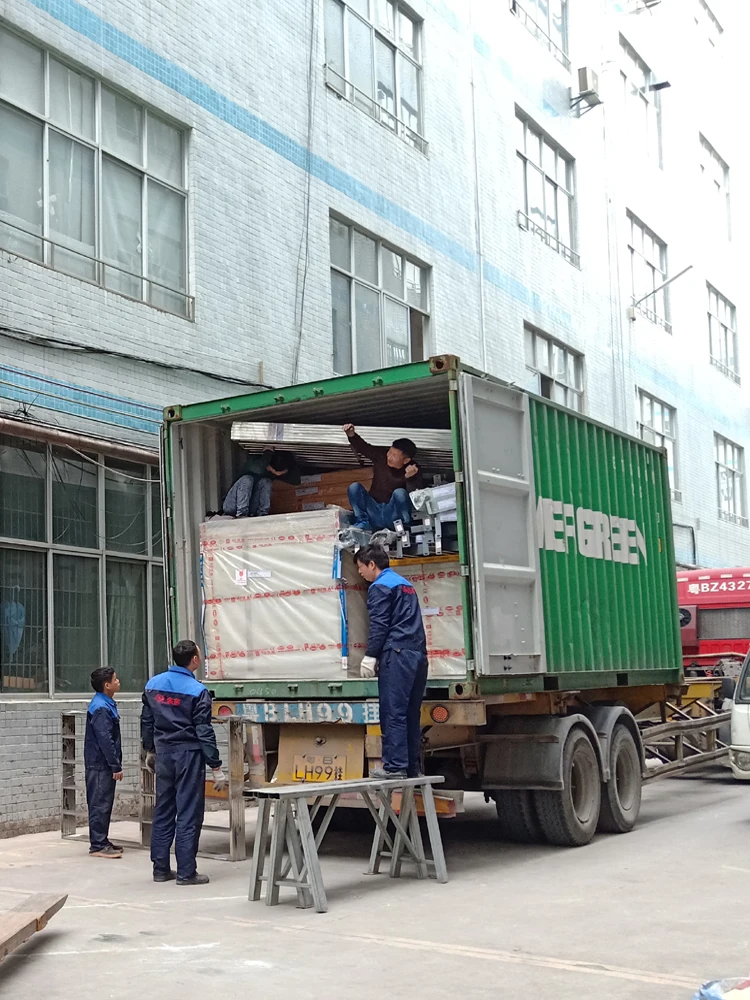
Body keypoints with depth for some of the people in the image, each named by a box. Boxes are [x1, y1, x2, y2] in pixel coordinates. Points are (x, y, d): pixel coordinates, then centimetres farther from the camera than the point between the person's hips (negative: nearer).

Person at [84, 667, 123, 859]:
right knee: (100, 804, -6)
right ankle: (98, 846, -2)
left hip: (104, 764, 10)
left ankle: (102, 841, 22)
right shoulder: (100, 708, -18)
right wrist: (116, 766, -20)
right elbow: (105, 740, -22)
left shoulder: (107, 705, 14)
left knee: (105, 803, 14)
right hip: (100, 764, -10)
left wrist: (116, 764, 20)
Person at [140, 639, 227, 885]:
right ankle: (186, 873, 2)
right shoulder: (197, 691, -12)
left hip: (163, 753, 6)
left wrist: (150, 751, 26)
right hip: (188, 755, -6)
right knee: (188, 814, -1)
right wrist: (216, 768, -10)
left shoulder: (153, 684, 5)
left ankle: (160, 869, 18)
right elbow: (204, 733, -13)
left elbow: (146, 722, 13)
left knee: (163, 811, 12)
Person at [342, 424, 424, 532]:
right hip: (374, 512, 4)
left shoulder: (413, 470, -14)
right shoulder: (381, 455, -4)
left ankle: (404, 525, -13)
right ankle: (363, 523, -17)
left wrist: (410, 478, -42)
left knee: (400, 493, -31)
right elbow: (363, 447, 5)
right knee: (354, 487, -15)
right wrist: (351, 435, -15)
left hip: (393, 513, -4)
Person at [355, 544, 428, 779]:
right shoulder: (405, 584, 23)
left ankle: (395, 766, -12)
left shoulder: (380, 586, -4)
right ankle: (412, 768, 12)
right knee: (410, 714, 10)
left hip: (397, 654, -9)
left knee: (393, 713, -9)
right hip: (418, 654, 9)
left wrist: (370, 656, -9)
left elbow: (378, 625, -12)